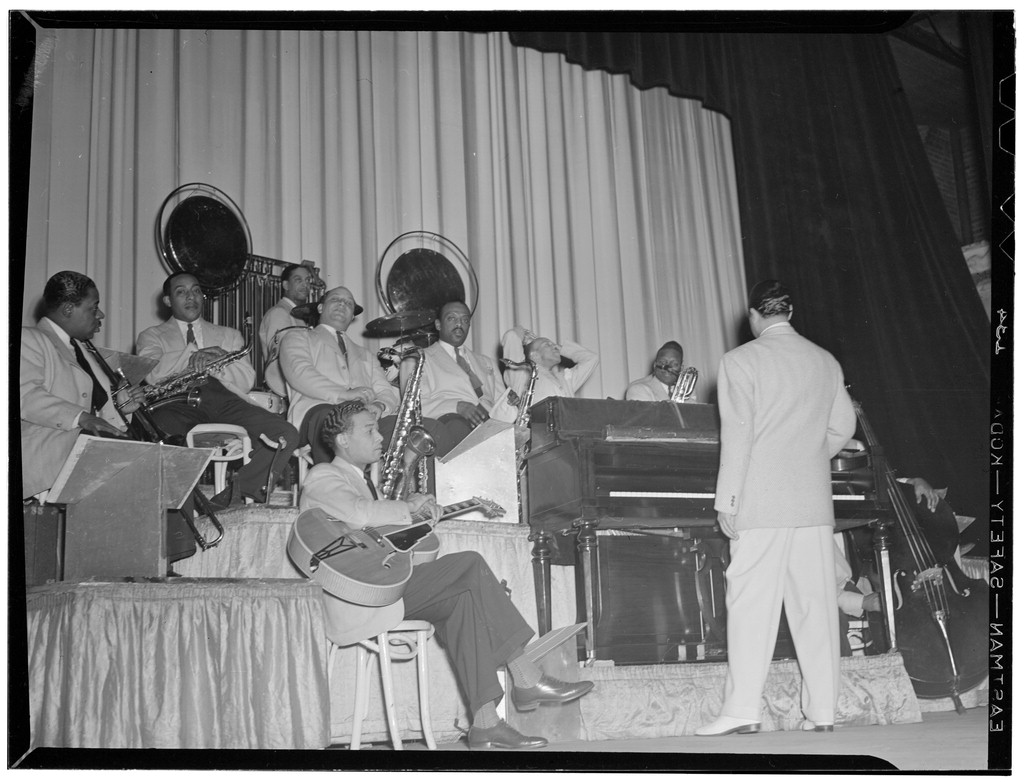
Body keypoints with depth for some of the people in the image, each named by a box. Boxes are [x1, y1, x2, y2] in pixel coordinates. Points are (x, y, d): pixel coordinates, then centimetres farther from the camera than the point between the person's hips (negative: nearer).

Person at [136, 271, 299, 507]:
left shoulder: (228, 335, 31)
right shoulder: (152, 336, 25)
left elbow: (247, 381, 13)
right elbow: (150, 376, 2)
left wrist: (214, 363, -4)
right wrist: (194, 357, -6)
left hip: (224, 398, 3)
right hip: (176, 400, -2)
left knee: (286, 435, -25)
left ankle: (232, 496, -25)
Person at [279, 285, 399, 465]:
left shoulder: (365, 355, 37)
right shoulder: (298, 337, 23)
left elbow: (387, 392, 21)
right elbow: (299, 372, 1)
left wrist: (379, 406, -7)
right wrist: (343, 394, -15)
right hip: (315, 411, -3)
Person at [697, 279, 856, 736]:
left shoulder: (741, 361, -3)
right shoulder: (826, 362, 11)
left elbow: (736, 436, -8)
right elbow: (843, 427, 13)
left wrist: (726, 501, -5)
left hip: (761, 502, -5)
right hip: (814, 501, 5)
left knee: (751, 602, -4)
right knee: (815, 603, 6)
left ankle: (743, 711, -6)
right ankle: (821, 711, 8)